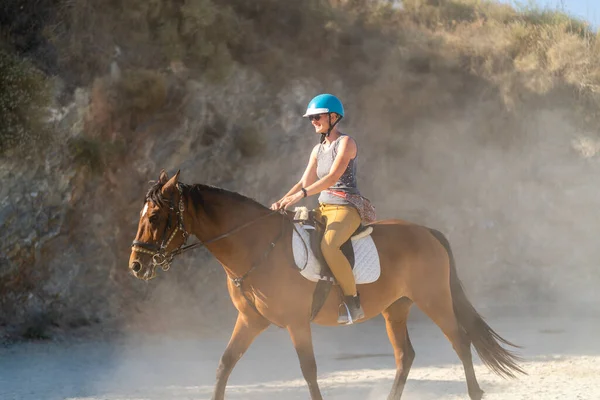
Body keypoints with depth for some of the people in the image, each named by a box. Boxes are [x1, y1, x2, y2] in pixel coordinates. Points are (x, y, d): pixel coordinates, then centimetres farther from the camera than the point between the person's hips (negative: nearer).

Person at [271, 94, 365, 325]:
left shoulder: (346, 143, -8)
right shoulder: (318, 149, 16)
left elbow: (332, 177, -21)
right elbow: (306, 181, 12)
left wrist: (301, 195, -30)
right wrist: (283, 201, -5)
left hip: (346, 208, -9)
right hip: (323, 209, 9)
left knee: (328, 246, -35)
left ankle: (353, 304, -25)